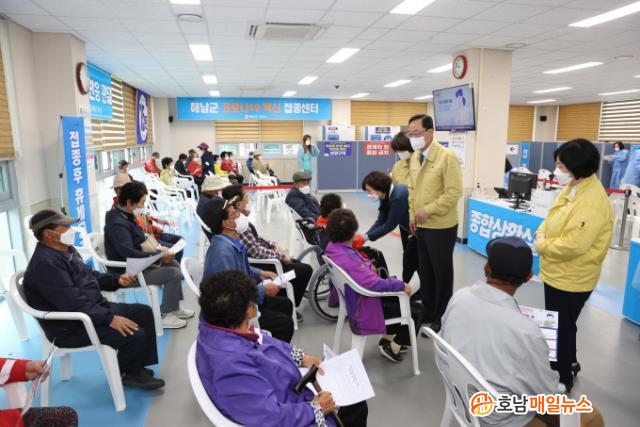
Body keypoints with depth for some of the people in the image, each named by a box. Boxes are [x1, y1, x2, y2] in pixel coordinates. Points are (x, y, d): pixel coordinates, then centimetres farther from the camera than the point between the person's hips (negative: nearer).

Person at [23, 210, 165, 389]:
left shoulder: (66, 250, 8)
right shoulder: (45, 263, -24)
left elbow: (90, 276, 21)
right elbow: (74, 304, -30)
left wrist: (117, 280, 4)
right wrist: (110, 318, -30)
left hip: (94, 308, 11)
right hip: (72, 327, -10)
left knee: (144, 312, 5)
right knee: (135, 335, -21)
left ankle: (139, 366, 12)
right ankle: (128, 373, 11)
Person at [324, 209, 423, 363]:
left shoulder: (332, 247, -7)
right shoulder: (348, 259, -36)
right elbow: (375, 284, -38)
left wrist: (367, 265, 2)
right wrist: (401, 285, -24)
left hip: (354, 299, 9)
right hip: (364, 310, -9)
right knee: (417, 310, 4)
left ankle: (388, 338, 33)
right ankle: (393, 347, 18)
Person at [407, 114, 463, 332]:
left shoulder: (447, 157, -15)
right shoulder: (414, 157, 7)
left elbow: (454, 192, -20)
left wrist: (428, 210, -21)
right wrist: (412, 213, 5)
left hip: (441, 227, -7)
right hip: (421, 226, 7)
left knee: (442, 273, 7)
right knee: (424, 272, 17)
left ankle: (441, 318, 23)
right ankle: (427, 312, 32)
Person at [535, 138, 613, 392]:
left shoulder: (593, 201, -27)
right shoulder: (572, 188, 2)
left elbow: (572, 245, -31)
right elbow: (552, 219, 13)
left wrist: (541, 245, -15)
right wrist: (542, 233, -8)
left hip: (571, 279, -9)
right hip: (557, 273, 9)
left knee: (561, 329, 9)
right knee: (559, 326, 26)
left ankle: (561, 379, 28)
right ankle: (569, 362, 48)